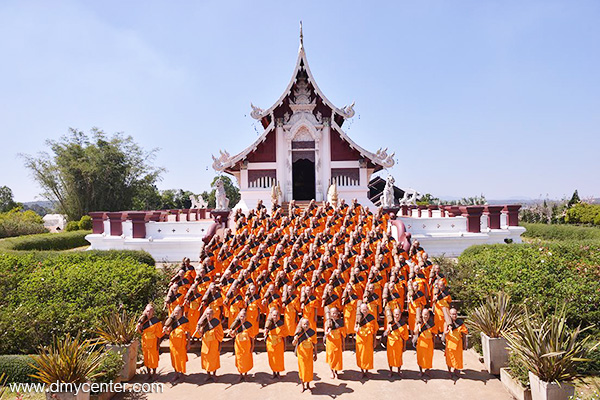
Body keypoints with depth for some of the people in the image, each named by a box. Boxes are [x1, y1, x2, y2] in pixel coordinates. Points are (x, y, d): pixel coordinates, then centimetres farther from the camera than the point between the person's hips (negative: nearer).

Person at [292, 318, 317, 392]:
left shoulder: (312, 333, -8)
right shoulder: (299, 333, -12)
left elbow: (314, 344, 1)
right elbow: (294, 344, -12)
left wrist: (315, 354, 3)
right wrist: (295, 339, -34)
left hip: (309, 353, 1)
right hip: (301, 353, -1)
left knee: (309, 368, 8)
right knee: (302, 368, 6)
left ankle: (308, 383, 29)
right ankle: (303, 385, 23)